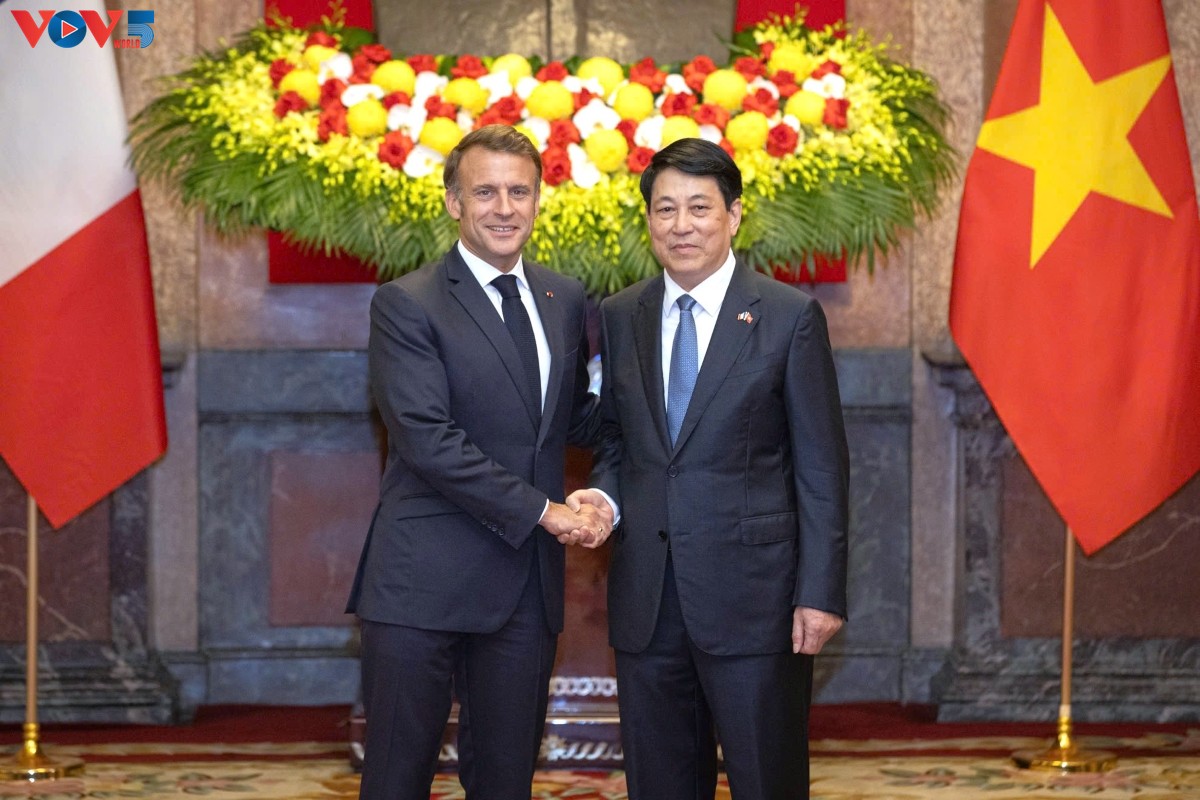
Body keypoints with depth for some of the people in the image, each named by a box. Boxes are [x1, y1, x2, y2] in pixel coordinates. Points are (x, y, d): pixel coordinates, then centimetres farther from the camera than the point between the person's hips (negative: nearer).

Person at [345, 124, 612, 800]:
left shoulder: (565, 301, 13)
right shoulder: (406, 305, -6)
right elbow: (429, 440, -15)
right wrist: (541, 509, -15)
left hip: (528, 588, 5)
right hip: (424, 584, -5)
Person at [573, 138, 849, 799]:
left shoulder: (790, 316, -3)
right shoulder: (619, 317, 10)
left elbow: (821, 466, -4)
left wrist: (821, 592, -9)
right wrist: (604, 495, -5)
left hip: (752, 594, -4)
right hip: (646, 597, 4)